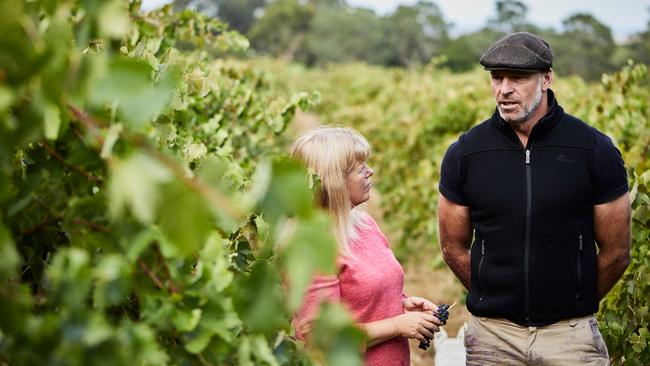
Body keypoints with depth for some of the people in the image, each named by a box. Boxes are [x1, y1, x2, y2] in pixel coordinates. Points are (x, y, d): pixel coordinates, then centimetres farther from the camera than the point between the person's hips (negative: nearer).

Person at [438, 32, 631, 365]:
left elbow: (615, 252, 2)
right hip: (492, 334, 1)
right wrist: (497, 301, 9)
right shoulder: (464, 153, -2)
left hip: (571, 334, -1)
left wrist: (575, 305, 10)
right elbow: (454, 248, 7)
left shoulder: (595, 150, -6)